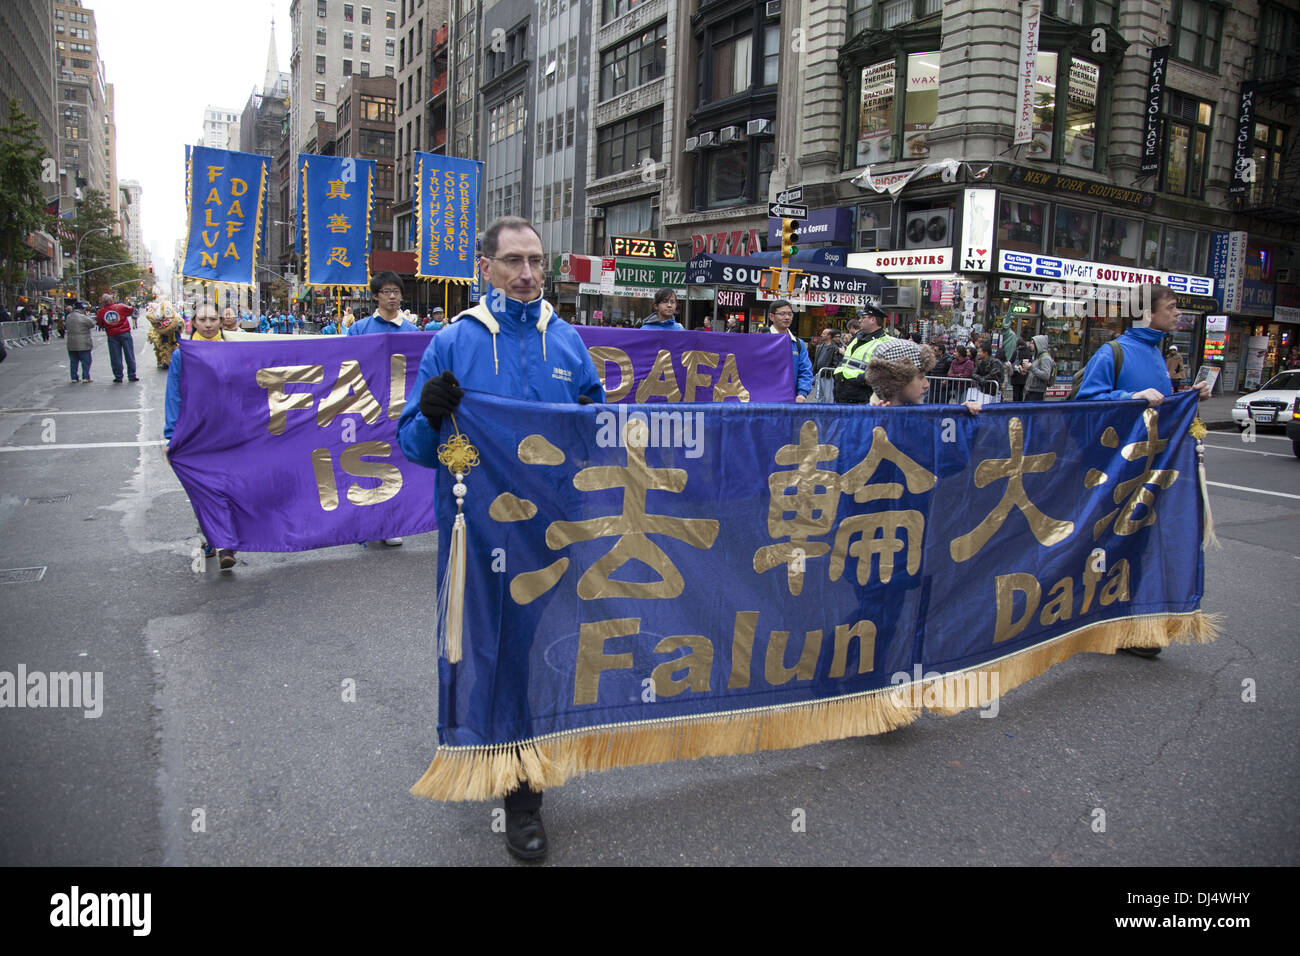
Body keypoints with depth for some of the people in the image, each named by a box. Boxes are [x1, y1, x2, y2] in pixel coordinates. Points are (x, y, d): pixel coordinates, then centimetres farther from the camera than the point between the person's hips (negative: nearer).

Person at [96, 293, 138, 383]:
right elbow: (131, 310, 6)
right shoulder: (120, 307, -8)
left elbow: (100, 325, 4)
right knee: (129, 355, 6)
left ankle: (118, 377, 9)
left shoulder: (101, 312, -4)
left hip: (112, 336, 1)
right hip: (125, 333, -1)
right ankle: (132, 376, 7)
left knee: (115, 358, 7)